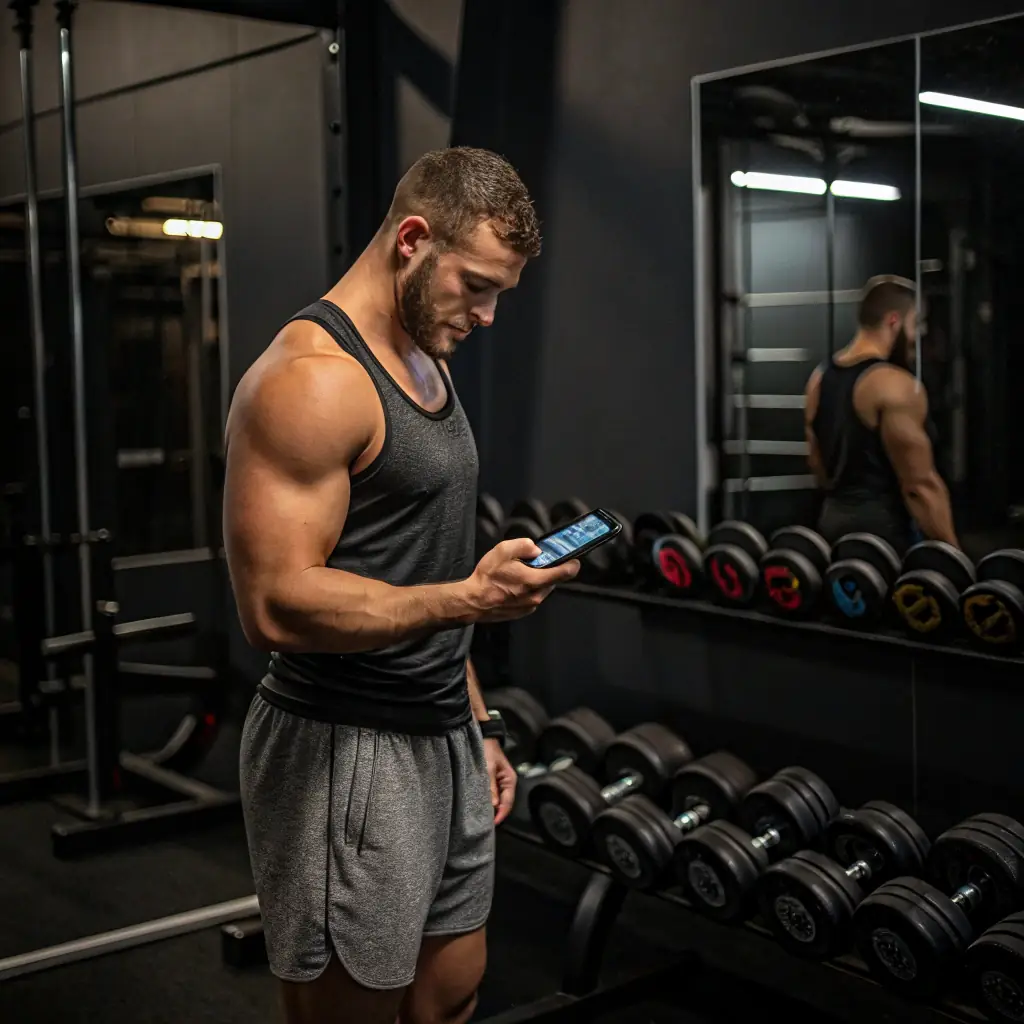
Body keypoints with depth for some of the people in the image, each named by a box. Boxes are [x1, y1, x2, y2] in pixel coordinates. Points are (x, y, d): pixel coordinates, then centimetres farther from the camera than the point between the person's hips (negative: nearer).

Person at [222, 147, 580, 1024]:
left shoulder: (426, 361, 13)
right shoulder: (310, 378, -18)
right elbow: (277, 604, -24)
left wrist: (477, 725, 17)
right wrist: (470, 599, -28)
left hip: (441, 738, 9)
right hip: (347, 754, -9)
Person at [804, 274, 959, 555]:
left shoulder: (819, 378, 11)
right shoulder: (896, 386, -15)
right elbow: (921, 485, -17)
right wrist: (952, 553, -13)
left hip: (834, 518, 9)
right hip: (884, 524, -9)